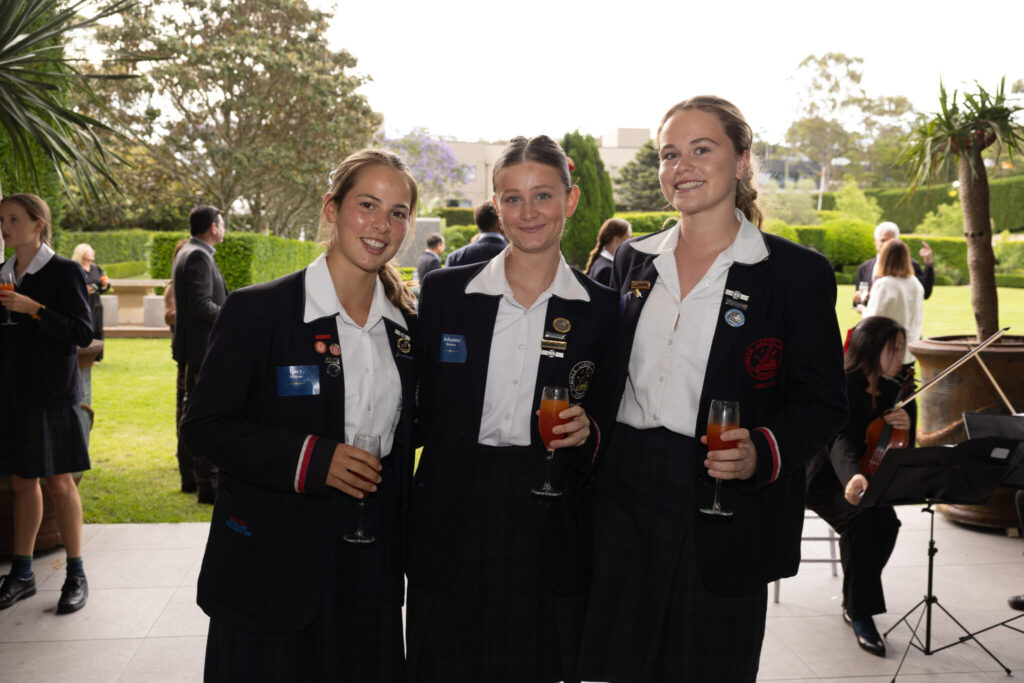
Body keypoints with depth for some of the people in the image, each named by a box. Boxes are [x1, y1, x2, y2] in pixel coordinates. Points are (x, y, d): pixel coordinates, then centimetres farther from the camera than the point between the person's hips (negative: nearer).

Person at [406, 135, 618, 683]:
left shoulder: (602, 309, 2)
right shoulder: (444, 292, 4)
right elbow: (420, 411, 5)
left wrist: (586, 432, -12)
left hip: (549, 528, 0)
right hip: (452, 526, 1)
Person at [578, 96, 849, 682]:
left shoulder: (797, 272, -3)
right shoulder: (633, 260, 10)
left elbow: (824, 401, -3)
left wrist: (764, 452, -20)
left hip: (725, 509, -3)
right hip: (623, 500, 4)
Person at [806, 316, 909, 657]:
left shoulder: (891, 391, 3)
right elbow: (840, 441, -34)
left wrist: (904, 427, -17)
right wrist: (853, 476, -55)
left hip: (867, 477, 5)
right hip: (822, 479, -5)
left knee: (887, 521, -25)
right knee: (859, 516, -33)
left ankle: (853, 602, -2)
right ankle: (861, 615, -20)